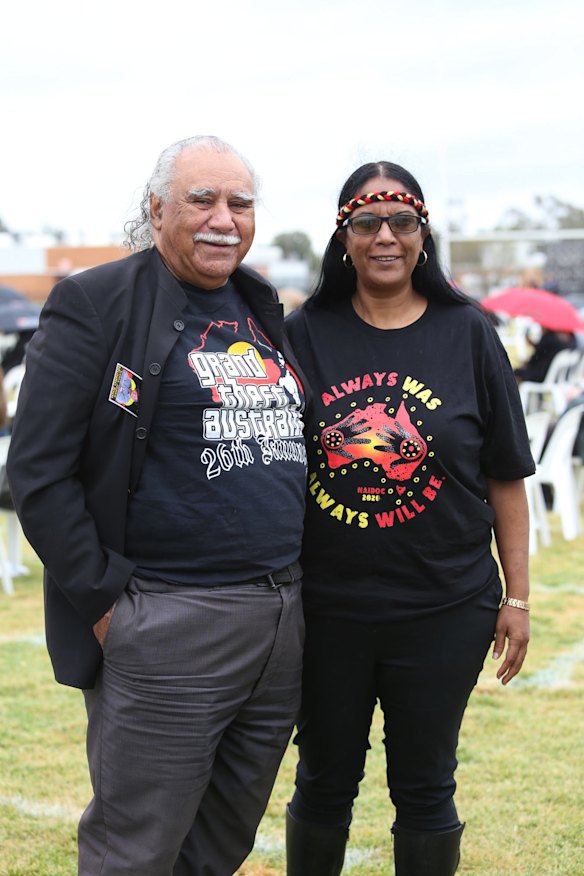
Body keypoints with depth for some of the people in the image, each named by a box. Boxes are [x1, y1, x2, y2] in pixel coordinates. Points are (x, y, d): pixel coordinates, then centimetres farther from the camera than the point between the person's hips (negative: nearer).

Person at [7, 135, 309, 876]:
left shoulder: (267, 312, 15)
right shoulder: (94, 304, -6)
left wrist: (301, 584, 13)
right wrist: (105, 600, -14)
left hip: (286, 620, 7)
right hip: (166, 630, -6)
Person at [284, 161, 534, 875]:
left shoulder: (467, 336, -1)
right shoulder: (305, 335, -1)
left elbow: (505, 478, 1)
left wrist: (516, 596, 0)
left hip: (443, 611, 0)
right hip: (325, 608, 1)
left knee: (425, 789, 11)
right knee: (324, 783, 15)